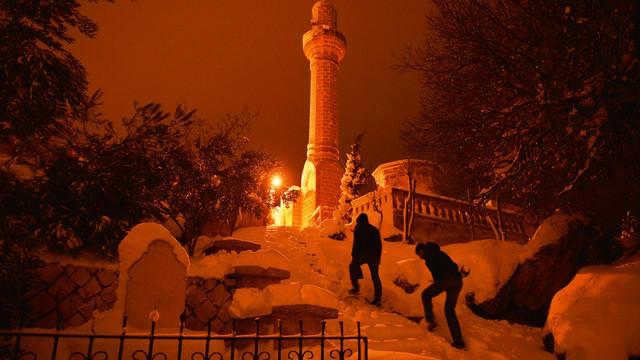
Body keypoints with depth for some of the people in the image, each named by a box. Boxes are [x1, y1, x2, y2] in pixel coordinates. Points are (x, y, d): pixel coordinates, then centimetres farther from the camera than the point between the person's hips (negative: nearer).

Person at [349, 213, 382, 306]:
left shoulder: (358, 227, 7)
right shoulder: (374, 229, 22)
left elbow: (356, 242, -4)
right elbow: (379, 244, 19)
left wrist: (353, 255, -3)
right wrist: (378, 258, 21)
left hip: (362, 254, -4)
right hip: (374, 255, 4)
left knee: (353, 266, 20)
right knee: (375, 275, 6)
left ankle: (356, 287, 8)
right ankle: (378, 297, -2)